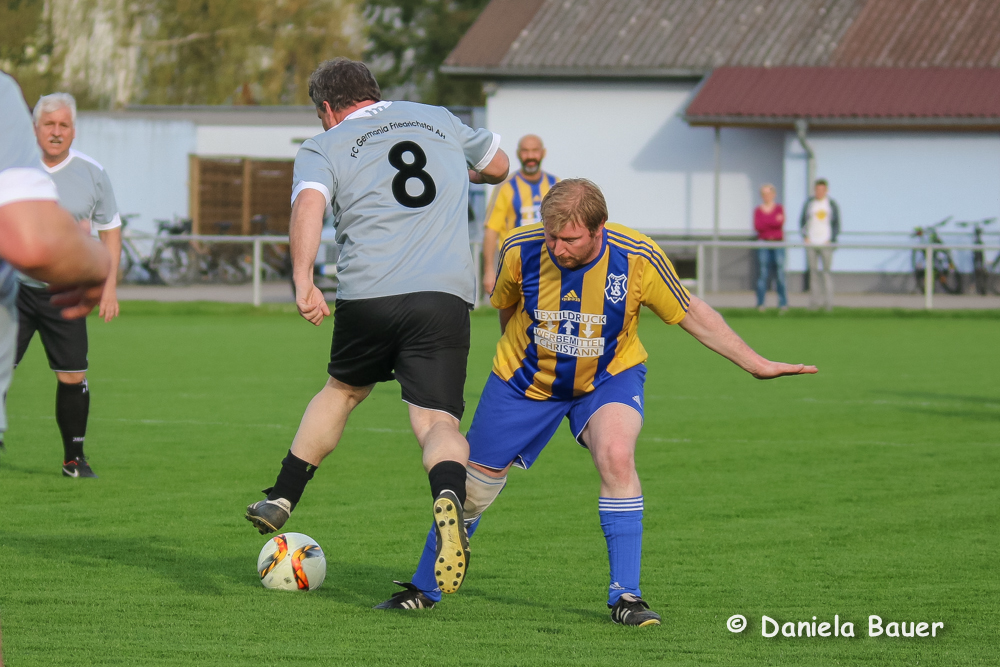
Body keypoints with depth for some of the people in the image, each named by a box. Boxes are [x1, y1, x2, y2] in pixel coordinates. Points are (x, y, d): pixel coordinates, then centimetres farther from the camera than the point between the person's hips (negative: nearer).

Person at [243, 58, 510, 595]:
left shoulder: (323, 148, 11)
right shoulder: (440, 121, 22)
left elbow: (309, 203, -10)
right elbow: (498, 165, 38)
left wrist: (303, 281, -21)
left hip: (368, 296, 0)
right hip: (446, 296, 0)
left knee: (343, 390, 27)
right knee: (437, 421, -7)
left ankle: (280, 501, 32)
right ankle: (449, 499, -39)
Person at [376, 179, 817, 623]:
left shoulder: (638, 258, -27)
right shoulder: (520, 250, -24)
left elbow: (691, 315, -11)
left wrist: (757, 365, -10)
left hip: (610, 375, -1)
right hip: (526, 379, 1)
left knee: (616, 456, -29)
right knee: (475, 482, 6)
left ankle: (626, 596, -19)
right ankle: (424, 589, 27)